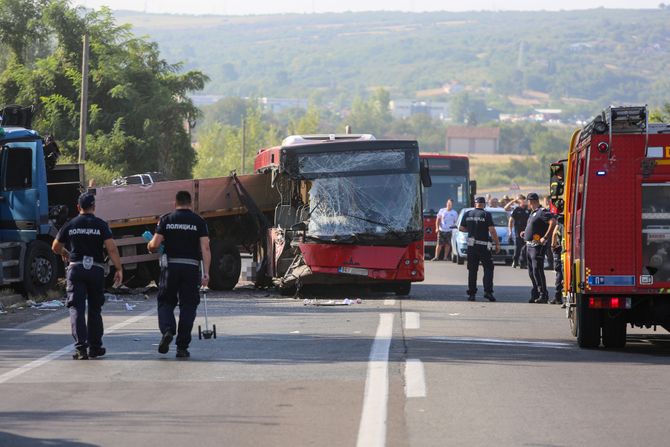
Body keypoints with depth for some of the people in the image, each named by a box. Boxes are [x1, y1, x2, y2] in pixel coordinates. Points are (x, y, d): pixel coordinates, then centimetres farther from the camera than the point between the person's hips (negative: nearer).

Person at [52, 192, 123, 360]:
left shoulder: (70, 225, 4)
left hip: (76, 269, 0)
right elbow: (111, 248, -12)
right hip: (96, 269, 0)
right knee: (95, 309, 14)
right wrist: (119, 269, -8)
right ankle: (95, 347, 19)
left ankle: (81, 347, -17)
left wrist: (64, 254, 36)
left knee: (76, 309, -3)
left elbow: (55, 247, 15)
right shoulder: (101, 225, -2)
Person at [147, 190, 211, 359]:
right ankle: (182, 347, 4)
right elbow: (205, 248, -5)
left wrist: (150, 246, 20)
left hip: (170, 266, 0)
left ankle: (167, 330, -14)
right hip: (192, 267, 0)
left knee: (165, 302, 13)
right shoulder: (199, 221, 4)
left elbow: (155, 244, -4)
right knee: (188, 306, 7)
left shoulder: (166, 219, 3)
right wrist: (206, 273, -5)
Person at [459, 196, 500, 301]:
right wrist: (497, 244, -6)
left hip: (471, 245, 4)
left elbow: (461, 228, 13)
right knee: (488, 268, 3)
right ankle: (488, 291, -11)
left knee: (472, 270, 10)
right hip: (483, 245, -4)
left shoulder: (467, 214, 5)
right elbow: (492, 230, -12)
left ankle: (471, 293, 8)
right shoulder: (486, 214, -8)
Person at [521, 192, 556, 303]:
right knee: (531, 271, 13)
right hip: (530, 245, 10)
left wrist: (545, 238, -25)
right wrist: (526, 233, 16)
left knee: (537, 270, -13)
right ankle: (535, 294, 20)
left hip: (538, 245, -10)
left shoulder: (542, 212, -11)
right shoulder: (533, 213, 19)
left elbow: (553, 222, -25)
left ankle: (543, 295, -11)